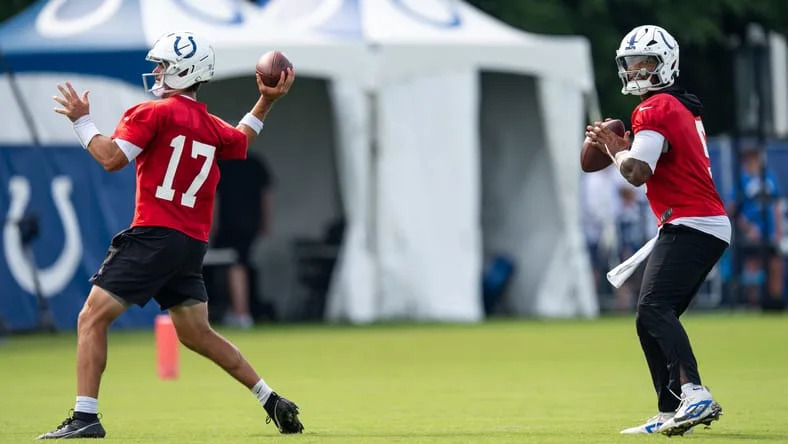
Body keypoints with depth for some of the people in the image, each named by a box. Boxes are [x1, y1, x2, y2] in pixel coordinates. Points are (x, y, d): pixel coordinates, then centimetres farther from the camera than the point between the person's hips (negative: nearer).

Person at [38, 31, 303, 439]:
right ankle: (272, 401, 18)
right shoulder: (213, 128, 16)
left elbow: (112, 159, -14)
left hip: (155, 235, -8)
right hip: (194, 243, 8)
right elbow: (241, 140, 39)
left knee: (92, 319, -5)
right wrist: (266, 101, 39)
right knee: (197, 334, 20)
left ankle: (85, 417, -12)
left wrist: (81, 121, -2)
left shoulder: (154, 113, -7)